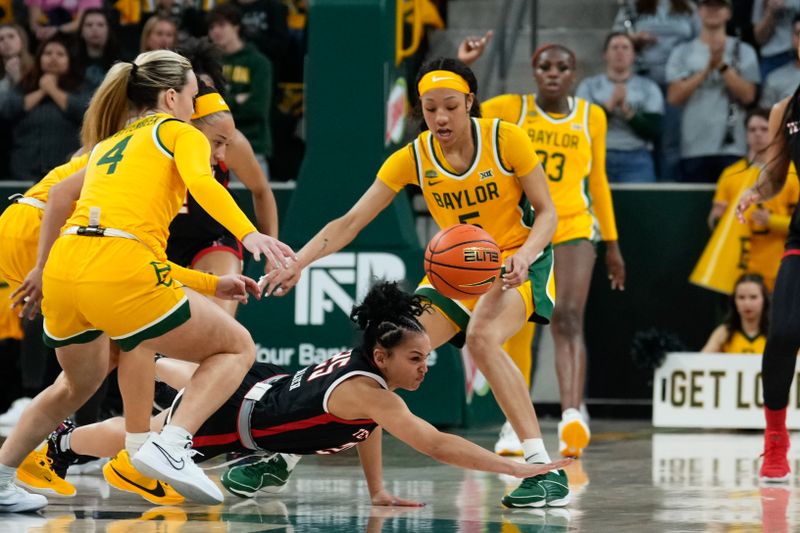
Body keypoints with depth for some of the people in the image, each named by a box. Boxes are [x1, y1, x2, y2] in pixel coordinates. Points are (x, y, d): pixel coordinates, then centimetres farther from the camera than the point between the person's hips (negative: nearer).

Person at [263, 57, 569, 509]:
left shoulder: (506, 139, -17)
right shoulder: (414, 157, -9)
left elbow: (547, 212, -11)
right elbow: (351, 221, -11)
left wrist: (524, 256, -31)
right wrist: (298, 263, -25)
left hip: (518, 259, -4)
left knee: (482, 336, -35)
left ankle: (547, 471, -36)